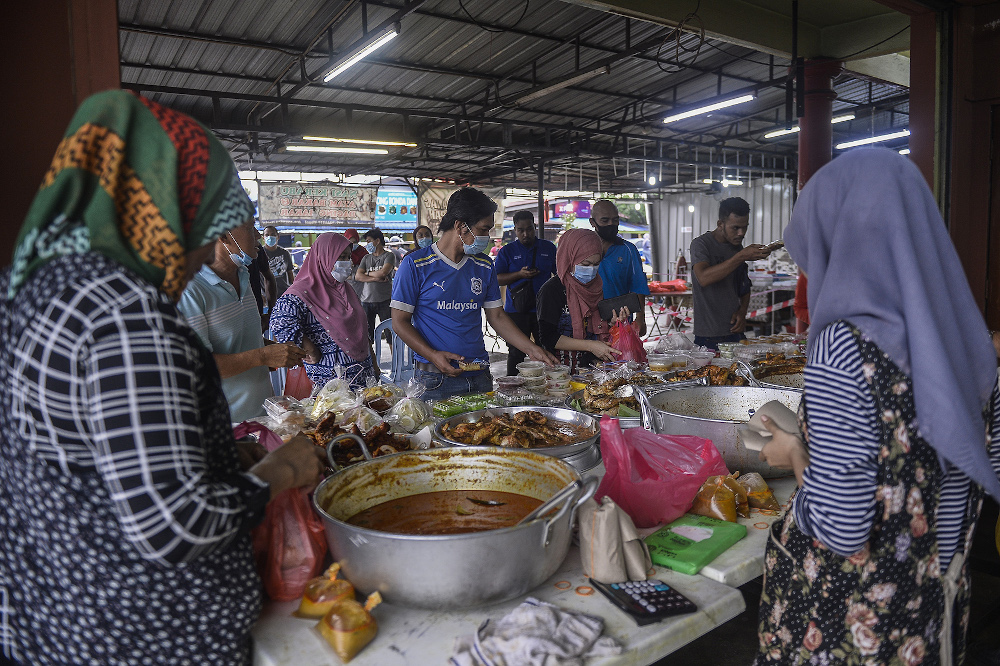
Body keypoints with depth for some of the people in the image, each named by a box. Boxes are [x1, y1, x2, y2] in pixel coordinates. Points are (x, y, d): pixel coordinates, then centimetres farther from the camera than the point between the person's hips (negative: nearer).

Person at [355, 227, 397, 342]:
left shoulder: (389, 255, 3)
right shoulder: (366, 258, 18)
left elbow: (383, 273, -13)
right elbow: (357, 276, 4)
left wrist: (367, 273, 3)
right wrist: (376, 278, -9)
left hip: (384, 300, -4)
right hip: (366, 300, 4)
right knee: (366, 332, 6)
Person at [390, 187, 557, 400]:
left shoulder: (485, 267, 8)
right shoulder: (415, 265, -7)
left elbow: (496, 316, 14)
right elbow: (400, 321, -5)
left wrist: (531, 349, 3)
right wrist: (433, 355, -18)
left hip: (479, 376, 5)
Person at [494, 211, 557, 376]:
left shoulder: (548, 248, 10)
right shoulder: (507, 251, 6)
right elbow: (497, 279, 0)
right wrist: (520, 274, -14)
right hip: (516, 311, -1)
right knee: (516, 353, 1)